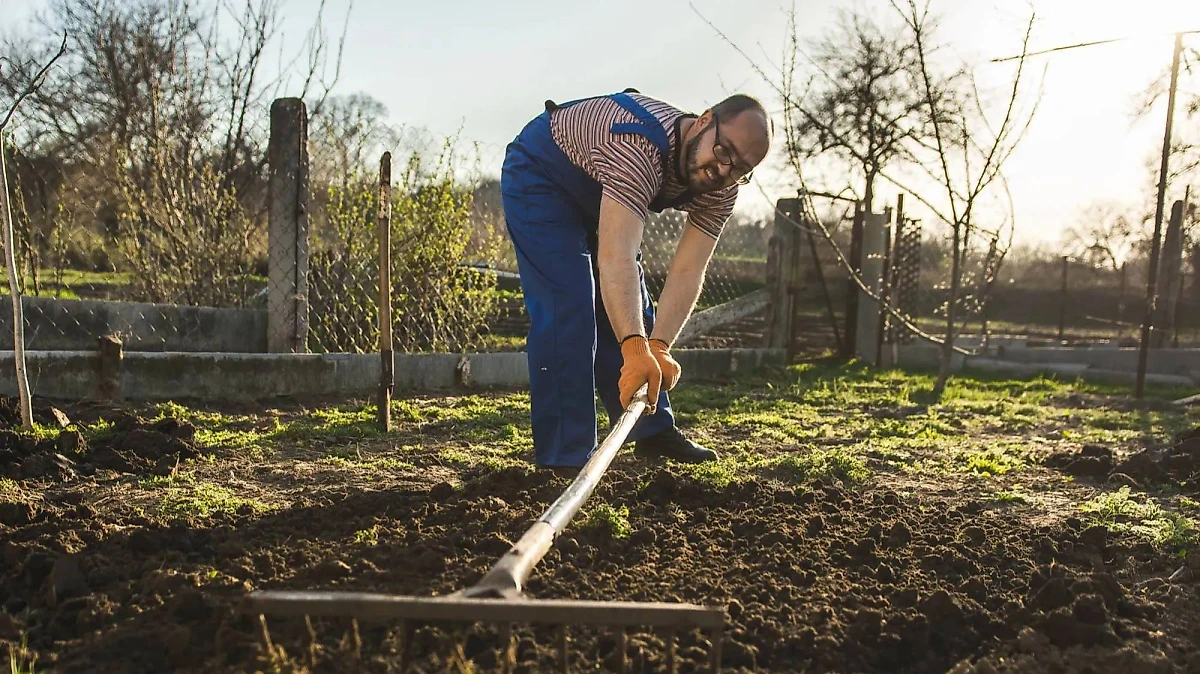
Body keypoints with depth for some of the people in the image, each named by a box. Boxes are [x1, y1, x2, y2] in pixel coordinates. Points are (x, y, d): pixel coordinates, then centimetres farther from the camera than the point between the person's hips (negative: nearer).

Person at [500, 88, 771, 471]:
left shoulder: (721, 190, -18)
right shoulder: (641, 143, -42)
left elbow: (687, 271, -26)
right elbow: (615, 257, -52)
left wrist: (657, 347, -39)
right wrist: (636, 349, -61)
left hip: (599, 195, 7)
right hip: (540, 176, -7)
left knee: (629, 307, 8)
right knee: (566, 309, -19)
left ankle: (653, 432, 21)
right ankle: (564, 457, -13)